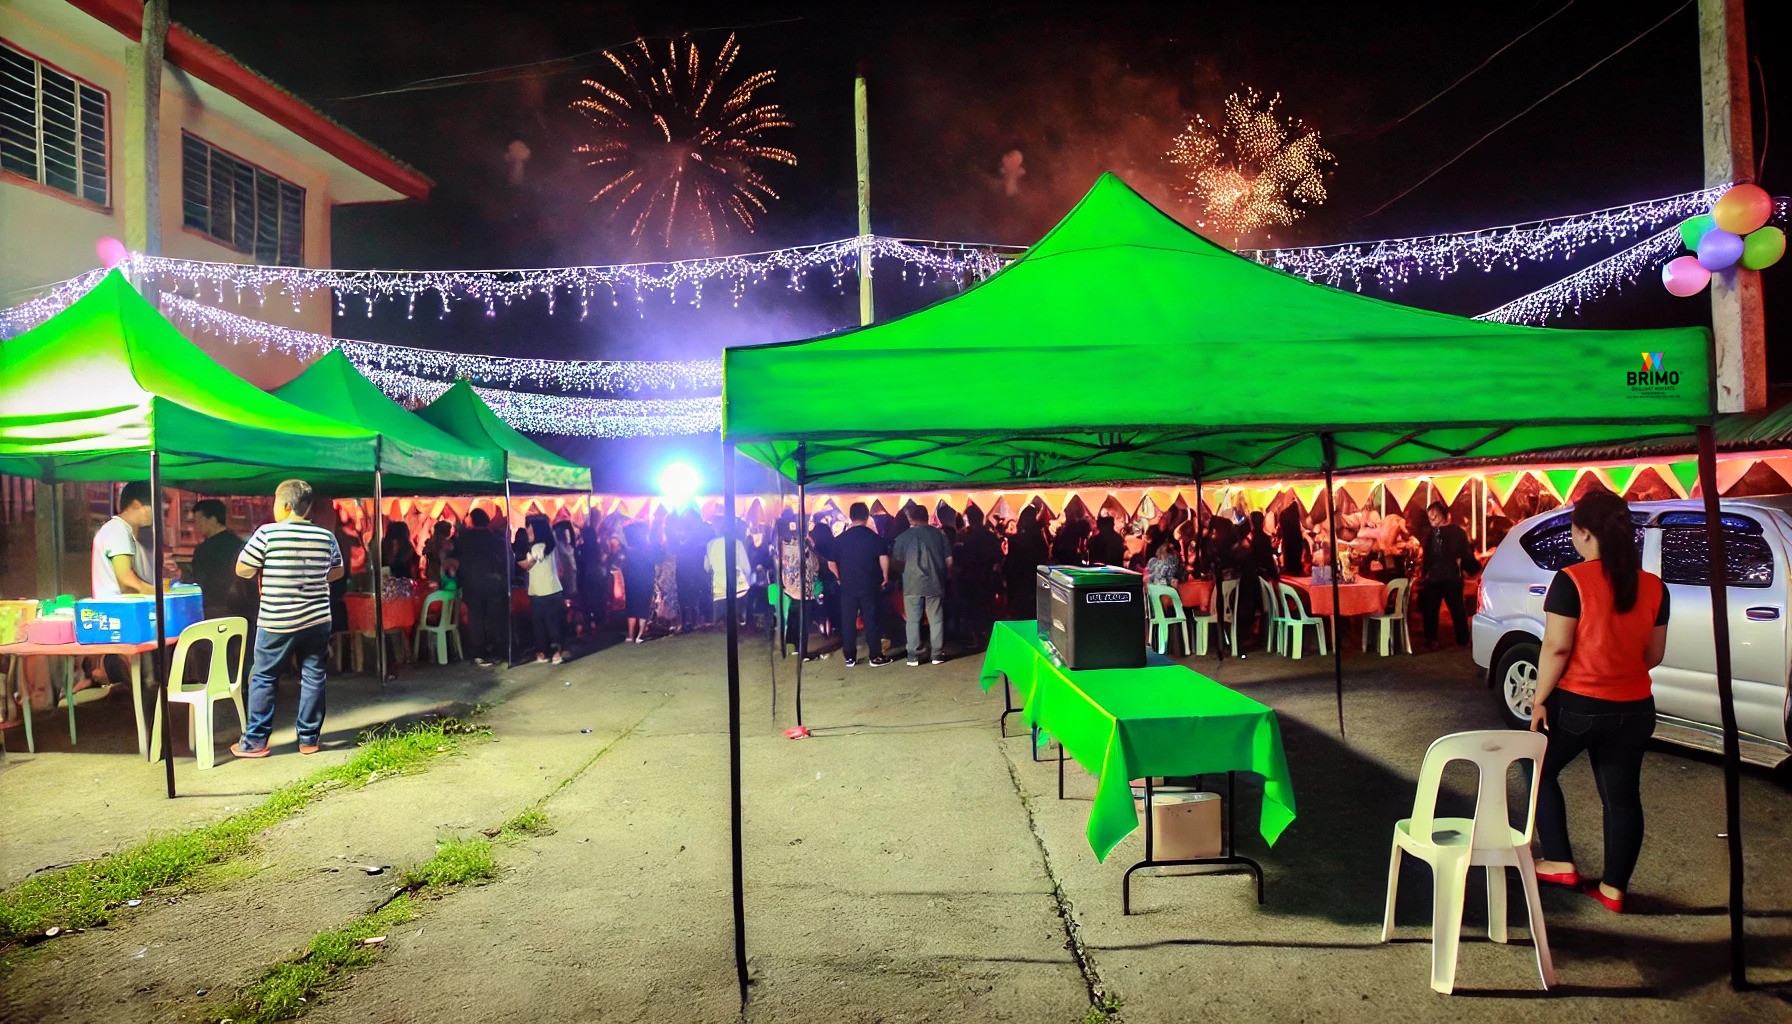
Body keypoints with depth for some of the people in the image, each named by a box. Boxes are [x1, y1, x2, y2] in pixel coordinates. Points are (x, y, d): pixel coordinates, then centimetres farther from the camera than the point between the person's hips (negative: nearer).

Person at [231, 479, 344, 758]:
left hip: (276, 622, -2)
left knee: (263, 679, 10)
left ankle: (255, 741, 14)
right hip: (317, 620, 3)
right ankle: (309, 738, 14)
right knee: (313, 678, 9)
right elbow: (338, 571, 15)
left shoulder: (267, 533, -10)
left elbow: (242, 570, -3)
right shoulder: (326, 536, 0)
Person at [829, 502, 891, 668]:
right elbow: (884, 559, -12)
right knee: (871, 621, 5)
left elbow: (831, 563, 2)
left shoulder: (840, 539, 0)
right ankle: (876, 657, 8)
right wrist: (885, 577, 1)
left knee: (848, 622, 8)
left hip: (848, 586, 1)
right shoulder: (874, 537, -5)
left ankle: (850, 657, 13)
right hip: (870, 586, -1)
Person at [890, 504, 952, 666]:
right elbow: (949, 560, 3)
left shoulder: (904, 536, -2)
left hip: (912, 585, -1)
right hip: (935, 584, 1)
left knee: (913, 620, 5)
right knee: (936, 619, 8)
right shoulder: (939, 534, 1)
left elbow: (896, 559, 8)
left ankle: (913, 656, 7)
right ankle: (937, 654, 12)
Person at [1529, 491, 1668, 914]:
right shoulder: (1653, 587, 0)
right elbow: (1654, 654, 7)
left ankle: (1558, 862, 18)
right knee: (1622, 797, 13)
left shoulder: (1570, 581, -17)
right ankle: (1614, 888, 21)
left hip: (1576, 705, -5)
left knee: (1541, 772, 18)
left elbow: (1556, 648, -18)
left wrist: (1539, 699, -9)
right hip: (1634, 709, 5)